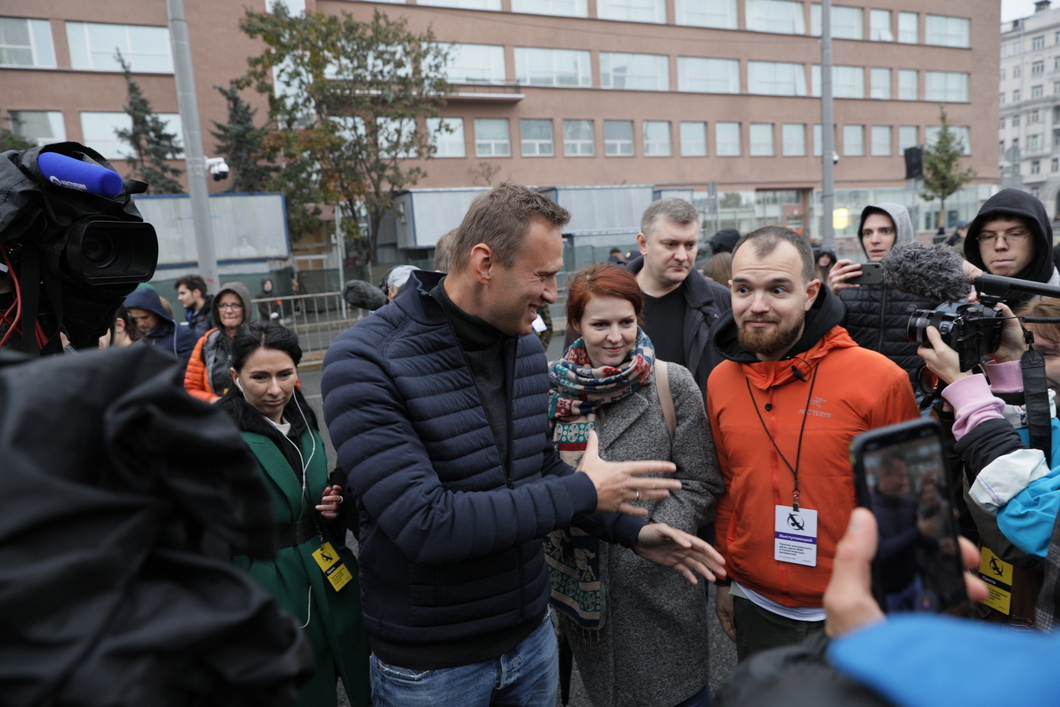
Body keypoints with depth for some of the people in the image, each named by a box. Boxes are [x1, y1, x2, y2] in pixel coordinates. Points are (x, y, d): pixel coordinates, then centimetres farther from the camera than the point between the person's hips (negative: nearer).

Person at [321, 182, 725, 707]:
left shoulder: (526, 346, 0)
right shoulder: (364, 363, -22)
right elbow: (424, 523, -30)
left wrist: (632, 530, 0)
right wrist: (582, 492, -23)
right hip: (430, 664, -5)